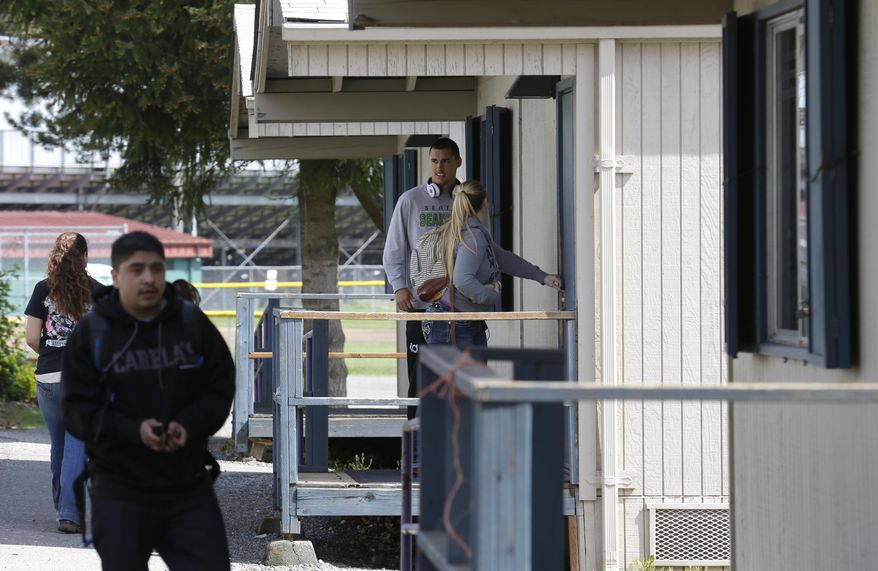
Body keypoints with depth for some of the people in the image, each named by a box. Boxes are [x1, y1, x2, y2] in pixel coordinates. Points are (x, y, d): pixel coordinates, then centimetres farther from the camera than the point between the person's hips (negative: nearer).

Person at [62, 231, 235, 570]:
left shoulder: (193, 323, 3)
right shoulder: (91, 333, -3)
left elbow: (221, 387, 6)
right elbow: (77, 409, -6)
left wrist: (189, 424, -14)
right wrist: (133, 431, -22)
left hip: (189, 486, 2)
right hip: (120, 489, -2)